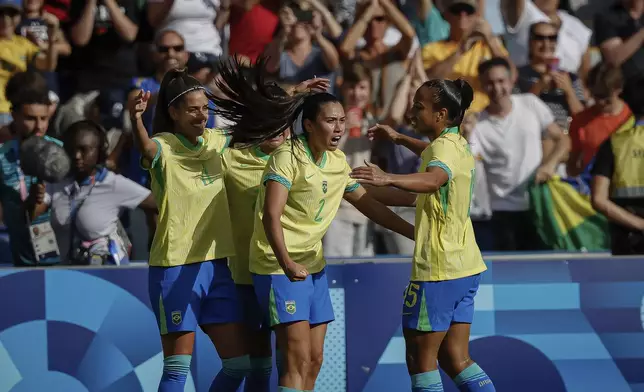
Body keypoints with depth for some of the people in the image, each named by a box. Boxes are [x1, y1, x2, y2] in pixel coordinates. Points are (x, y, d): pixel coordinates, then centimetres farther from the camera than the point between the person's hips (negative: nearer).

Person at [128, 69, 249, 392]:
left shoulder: (217, 142, 7)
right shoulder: (164, 147, -10)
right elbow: (145, 148, -34)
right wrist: (136, 120, -56)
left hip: (216, 266, 6)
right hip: (175, 268, -6)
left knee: (238, 362, 8)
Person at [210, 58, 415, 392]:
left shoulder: (338, 162, 6)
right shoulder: (288, 157, -17)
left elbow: (369, 205, 17)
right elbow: (271, 216, -28)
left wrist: (415, 233, 11)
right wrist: (288, 265, -41)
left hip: (313, 267, 8)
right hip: (279, 268, -8)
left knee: (314, 360, 9)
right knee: (298, 361, -15)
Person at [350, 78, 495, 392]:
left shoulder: (443, 146, -16)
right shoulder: (458, 144, 13)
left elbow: (434, 178, -41)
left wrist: (388, 178, -56)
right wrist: (397, 137, 48)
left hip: (438, 270, -9)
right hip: (465, 266, 10)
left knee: (421, 359, -1)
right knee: (455, 359, 12)